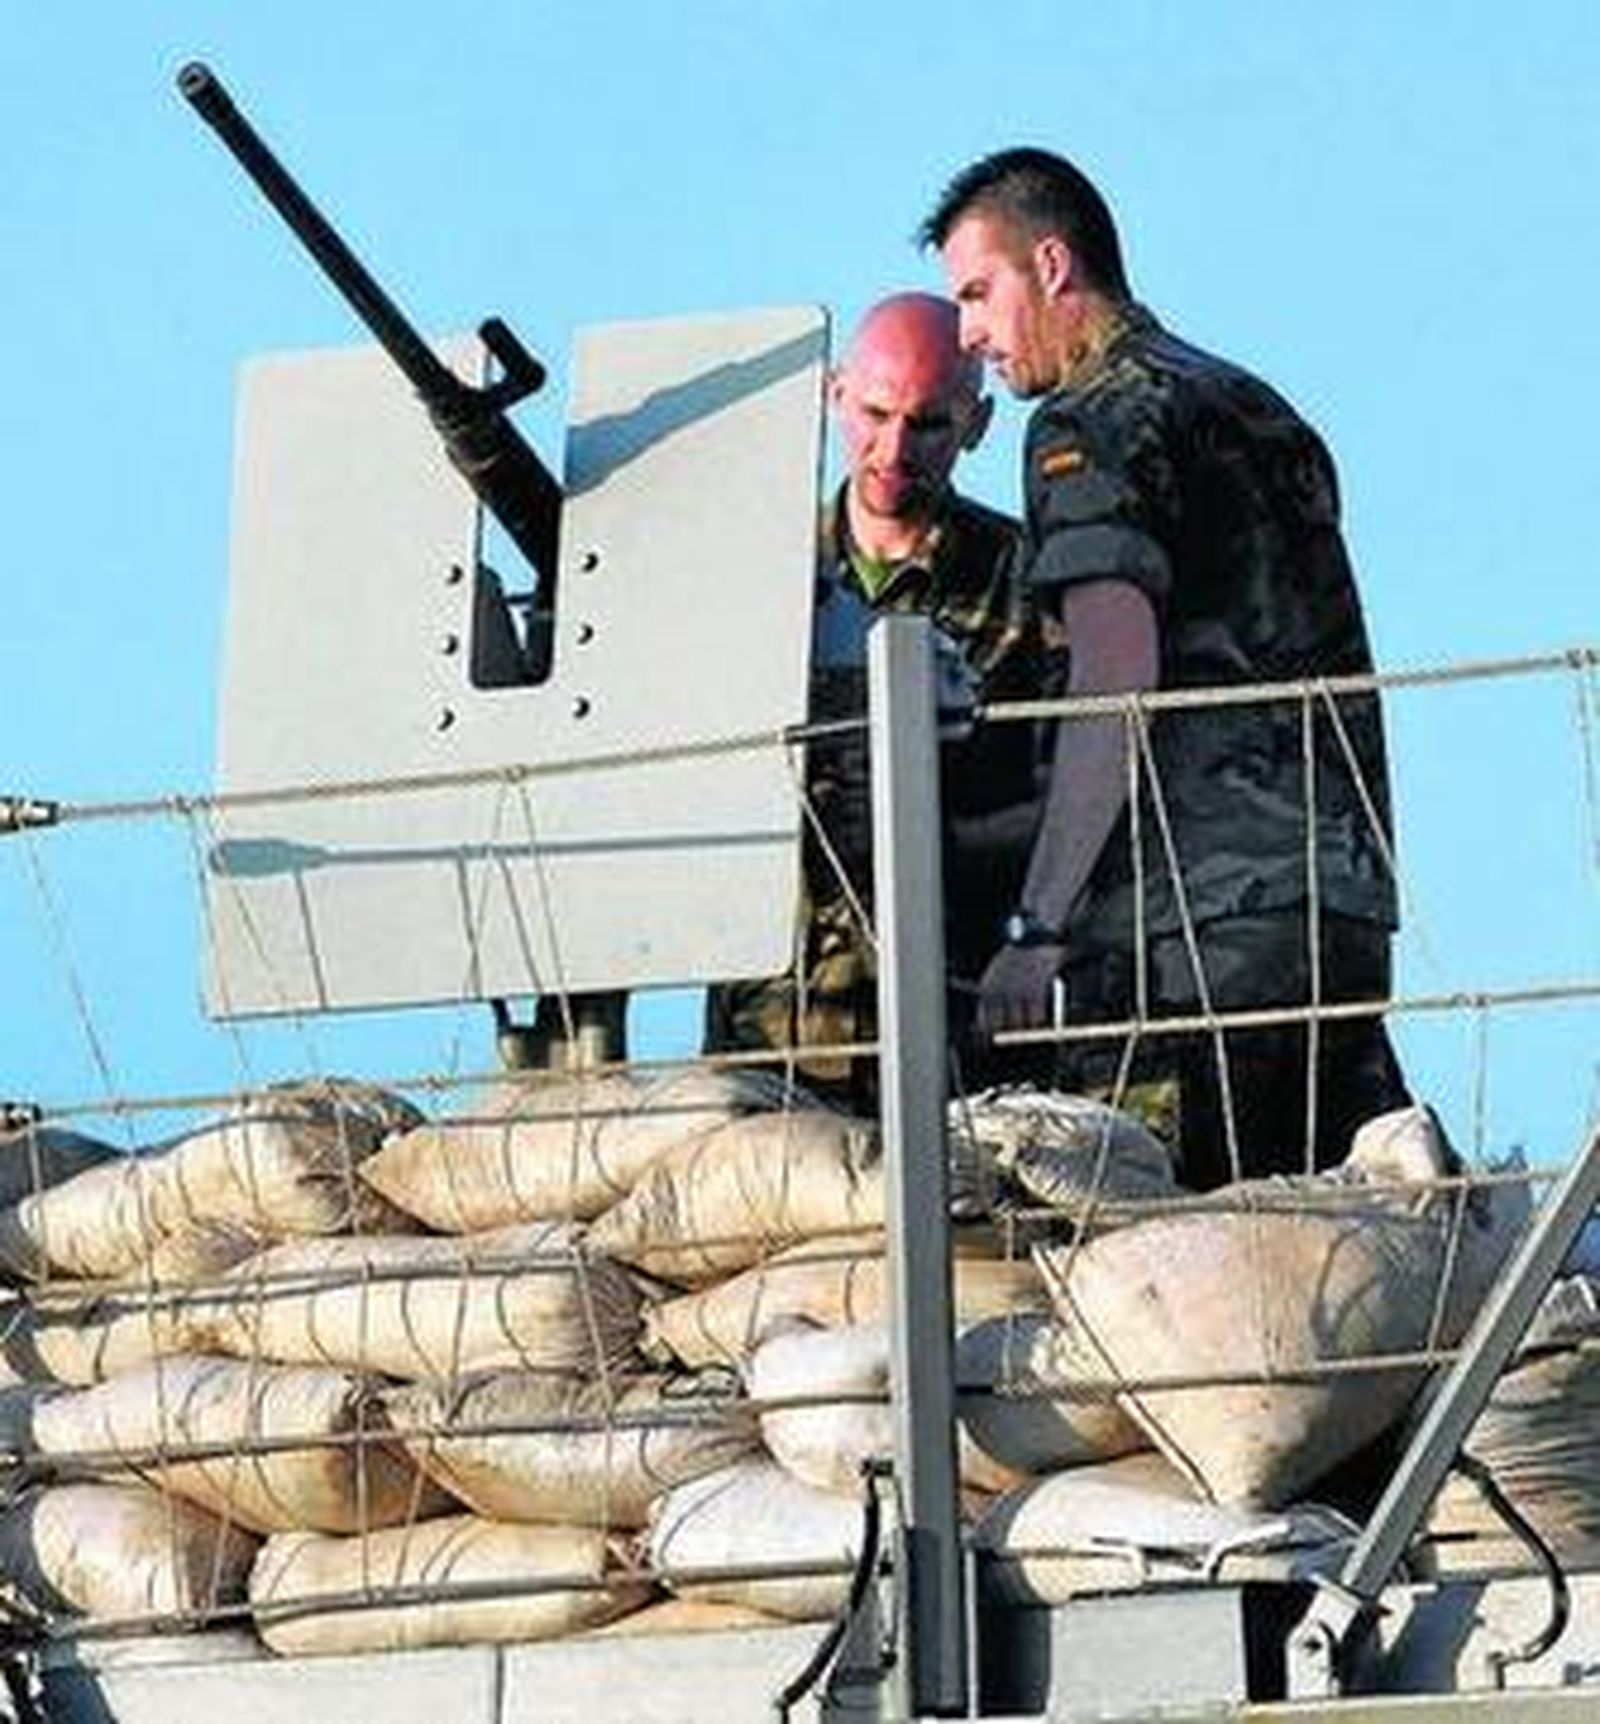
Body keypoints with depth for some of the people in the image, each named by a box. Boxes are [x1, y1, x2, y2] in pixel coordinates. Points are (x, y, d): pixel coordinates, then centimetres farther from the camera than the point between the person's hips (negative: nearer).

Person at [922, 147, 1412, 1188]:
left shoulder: (1095, 423, -2)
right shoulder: (1261, 410, 24)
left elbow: (1116, 684, -14)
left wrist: (1040, 927, -16)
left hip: (1196, 907, -8)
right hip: (1347, 893, 8)